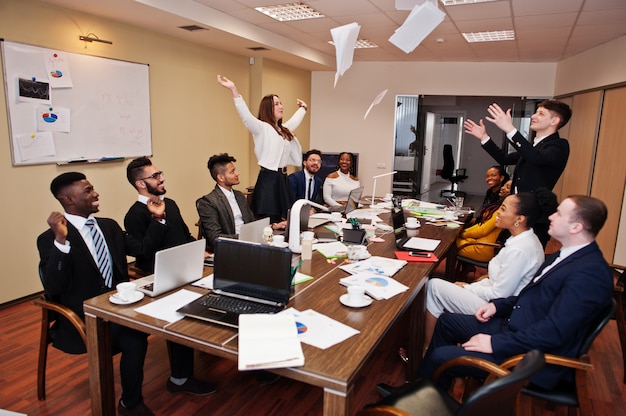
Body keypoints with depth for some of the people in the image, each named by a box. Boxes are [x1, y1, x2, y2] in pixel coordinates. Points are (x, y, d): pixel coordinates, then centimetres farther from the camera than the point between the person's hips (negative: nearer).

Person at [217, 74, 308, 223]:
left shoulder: (284, 129, 17)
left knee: (282, 220, 10)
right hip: (268, 178, -8)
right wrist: (234, 90, -37)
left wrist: (303, 108, 52)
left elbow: (295, 120, 38)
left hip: (282, 178, 8)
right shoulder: (261, 128, -8)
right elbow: (246, 116, -26)